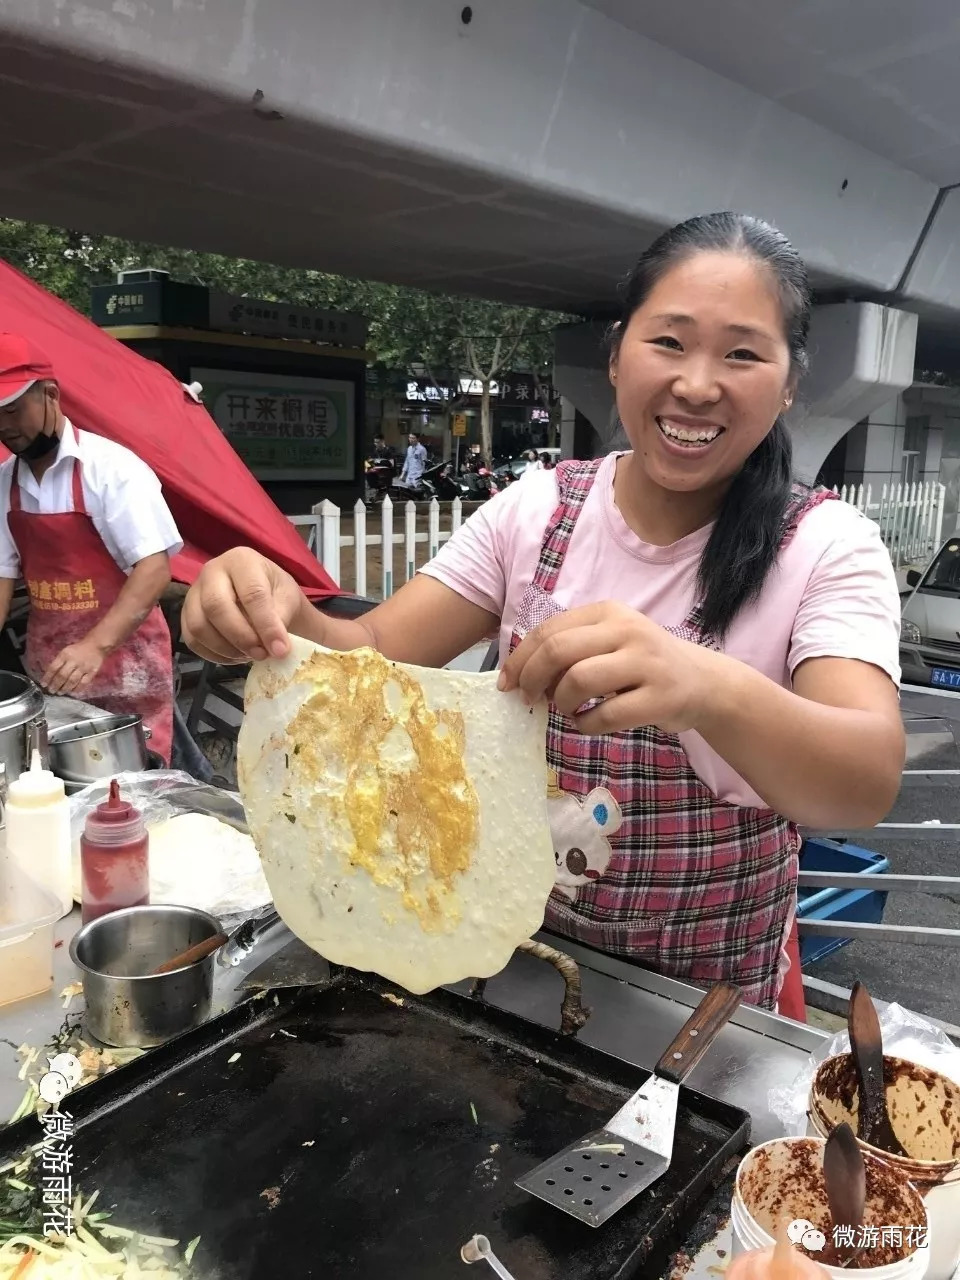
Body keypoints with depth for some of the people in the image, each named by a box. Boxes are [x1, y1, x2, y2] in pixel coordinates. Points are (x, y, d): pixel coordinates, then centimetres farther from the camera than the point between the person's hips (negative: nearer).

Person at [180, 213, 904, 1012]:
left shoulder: (829, 547, -13)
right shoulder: (537, 510, -5)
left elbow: (872, 784, -26)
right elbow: (376, 654, -9)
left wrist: (712, 692, -46)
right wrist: (280, 616, -31)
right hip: (518, 944, 2)